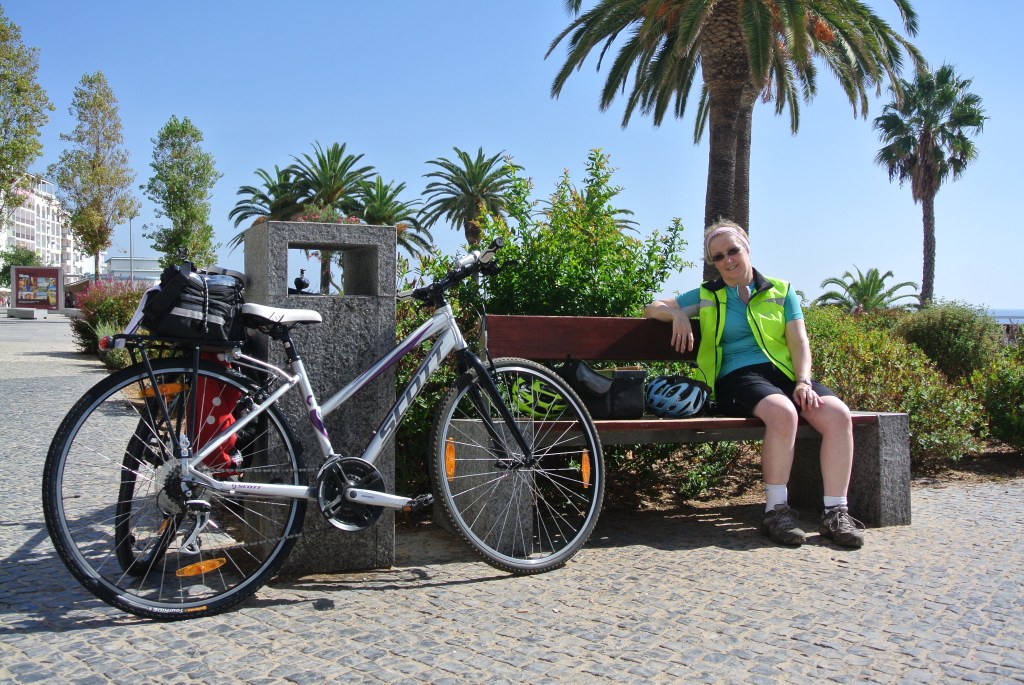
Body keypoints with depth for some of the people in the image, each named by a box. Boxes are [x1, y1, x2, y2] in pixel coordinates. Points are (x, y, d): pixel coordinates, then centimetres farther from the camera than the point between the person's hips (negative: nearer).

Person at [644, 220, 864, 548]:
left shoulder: (780, 291, 19)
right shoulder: (706, 296, 18)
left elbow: (799, 341, 9)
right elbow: (652, 308, 20)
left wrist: (803, 381, -9)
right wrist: (679, 314, -2)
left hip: (783, 372, 3)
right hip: (737, 377, -2)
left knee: (838, 414, -26)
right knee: (782, 412, -36)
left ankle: (835, 513, -20)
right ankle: (776, 511, -28)